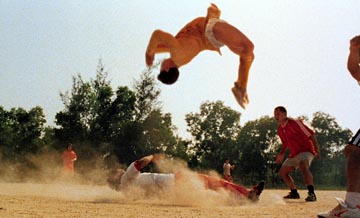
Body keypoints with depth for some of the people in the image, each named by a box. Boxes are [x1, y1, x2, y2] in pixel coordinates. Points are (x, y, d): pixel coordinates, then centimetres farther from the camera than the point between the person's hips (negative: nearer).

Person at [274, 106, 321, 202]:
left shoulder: (294, 123, -15)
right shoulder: (280, 129, 9)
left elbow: (310, 134, -17)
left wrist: (317, 148, -25)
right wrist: (282, 153, 14)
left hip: (306, 150, -9)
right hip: (293, 154, 9)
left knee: (303, 166, -37)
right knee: (282, 172, 11)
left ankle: (311, 193, -42)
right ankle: (294, 193, 24)